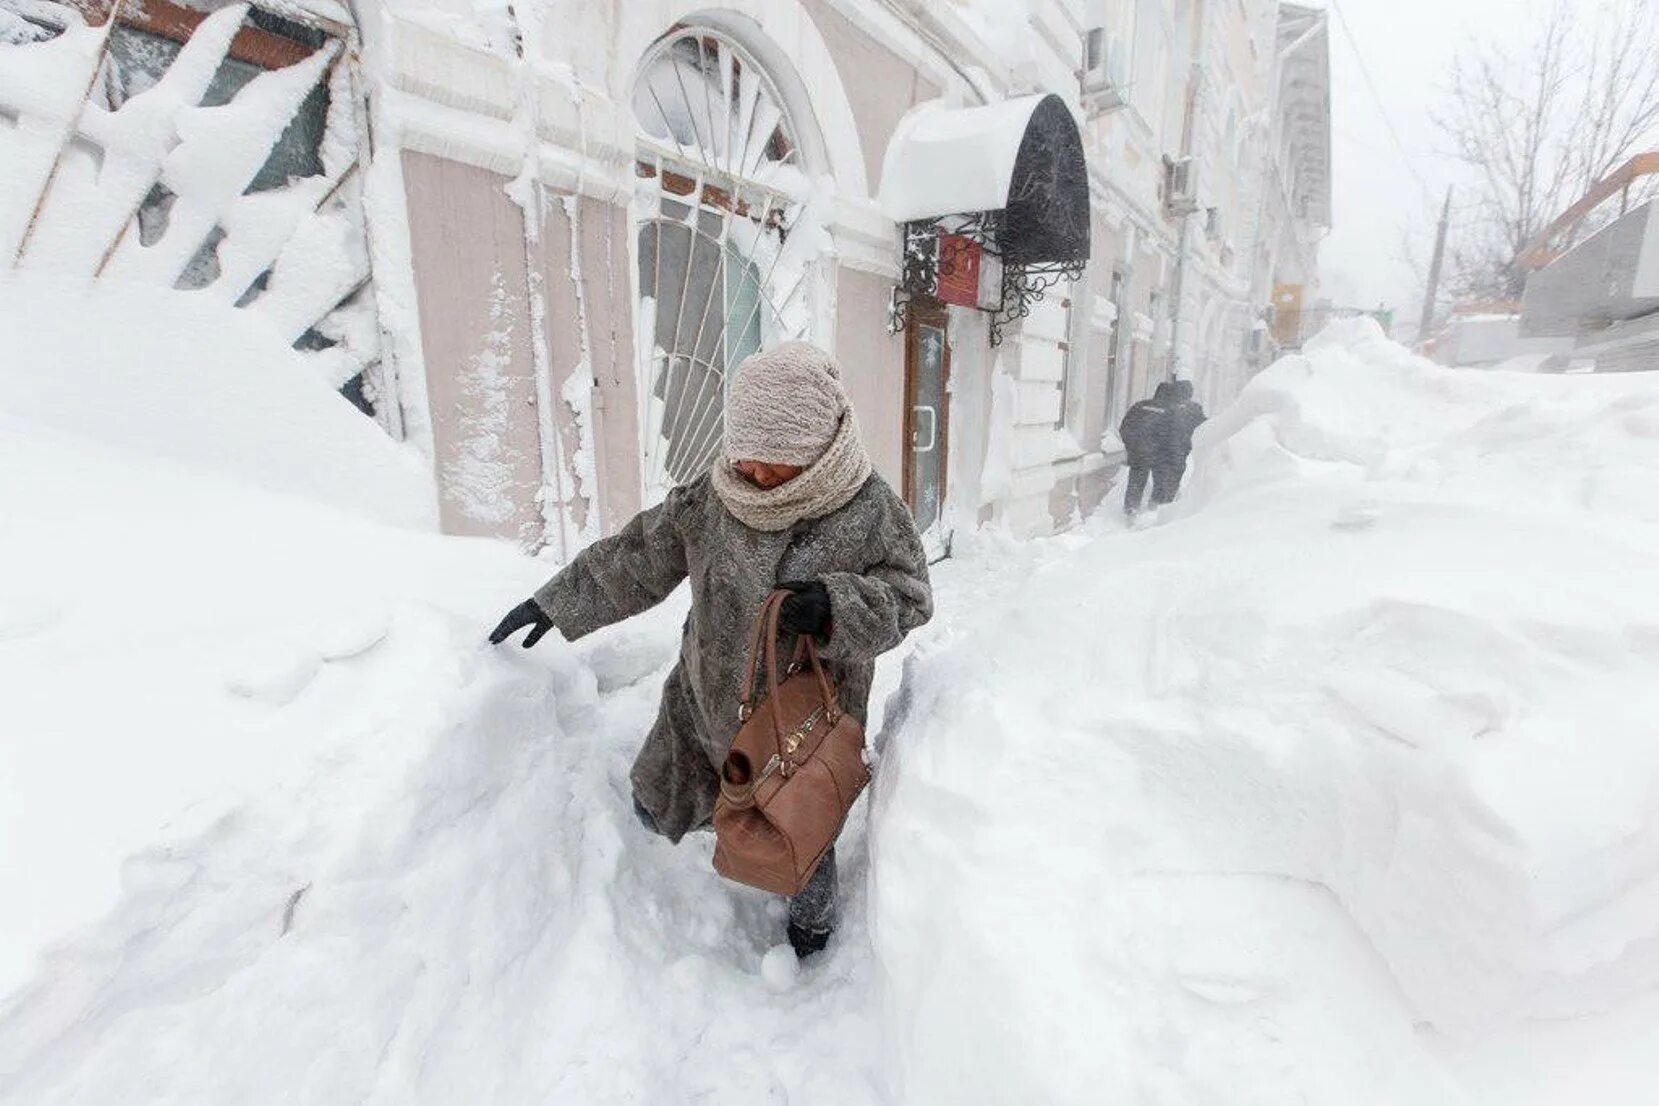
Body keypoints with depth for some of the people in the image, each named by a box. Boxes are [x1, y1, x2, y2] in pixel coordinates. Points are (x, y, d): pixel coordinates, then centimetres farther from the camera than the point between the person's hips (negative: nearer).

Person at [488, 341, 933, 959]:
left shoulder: (870, 511, -18)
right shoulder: (712, 497, -10)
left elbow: (908, 598, -14)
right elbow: (637, 560, 1)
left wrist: (835, 607, -34)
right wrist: (554, 604, 6)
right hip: (706, 703, 4)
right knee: (657, 807, 19)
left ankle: (812, 922, 52)